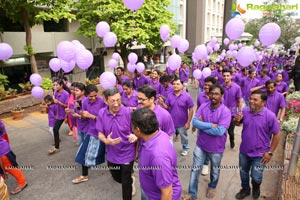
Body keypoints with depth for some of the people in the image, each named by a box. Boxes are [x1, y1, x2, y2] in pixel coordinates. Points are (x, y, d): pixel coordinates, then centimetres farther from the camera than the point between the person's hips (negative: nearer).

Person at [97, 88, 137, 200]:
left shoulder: (128, 112, -24)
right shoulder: (101, 113, -13)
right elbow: (100, 134, -5)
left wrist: (135, 136, -37)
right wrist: (106, 141, -26)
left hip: (127, 154, -4)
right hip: (112, 154, 5)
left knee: (125, 183, 10)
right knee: (117, 178, 29)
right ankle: (131, 180, 61)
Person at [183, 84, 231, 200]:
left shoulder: (225, 111, -20)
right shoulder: (203, 106, -8)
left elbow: (220, 131, -28)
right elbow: (195, 122, -16)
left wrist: (202, 125, -20)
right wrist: (211, 125, -25)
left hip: (216, 148, -2)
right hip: (200, 144, 3)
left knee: (215, 170, 23)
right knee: (195, 169, 11)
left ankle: (212, 187, 53)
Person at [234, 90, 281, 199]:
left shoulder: (270, 116, -21)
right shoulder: (245, 111, -11)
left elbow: (277, 134, -11)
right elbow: (238, 124, 6)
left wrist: (270, 152, -10)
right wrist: (237, 120, -19)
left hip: (260, 153, -3)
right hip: (244, 150, 3)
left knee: (256, 177, 9)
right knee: (243, 173, 21)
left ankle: (256, 187, 46)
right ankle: (245, 189, 49)